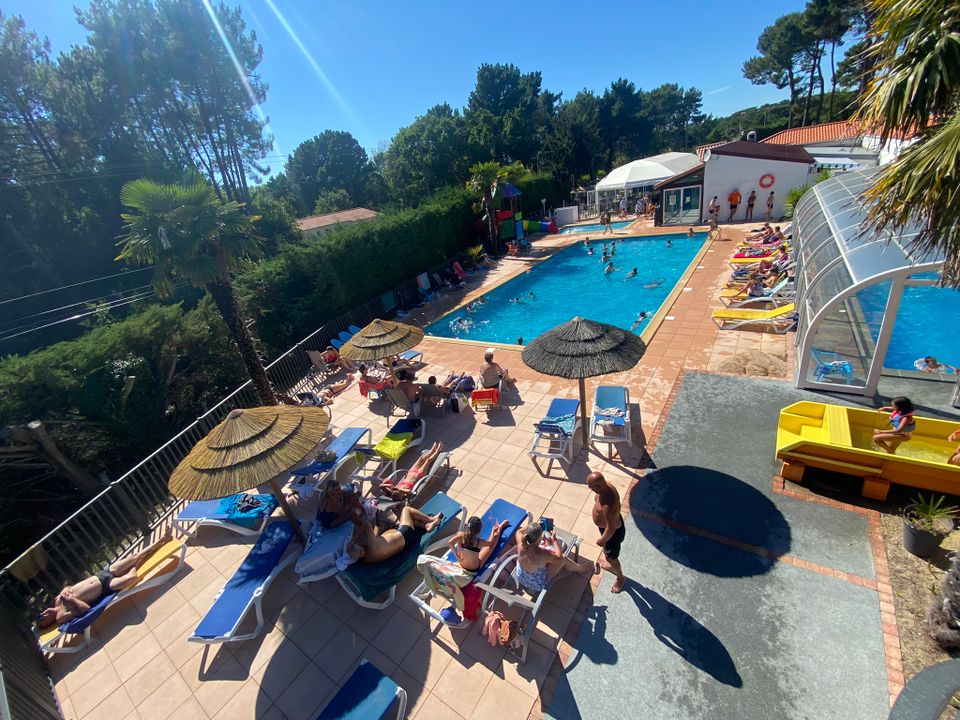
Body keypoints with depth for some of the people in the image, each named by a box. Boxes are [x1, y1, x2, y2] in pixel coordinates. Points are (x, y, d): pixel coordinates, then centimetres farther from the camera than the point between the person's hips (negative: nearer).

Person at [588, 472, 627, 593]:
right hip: (612, 521, 7)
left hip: (614, 532, -7)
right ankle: (607, 562, 64)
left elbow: (611, 529, -31)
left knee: (612, 557, 22)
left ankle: (620, 578, 51)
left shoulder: (608, 506, -46)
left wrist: (602, 540, -13)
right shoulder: (607, 486, -20)